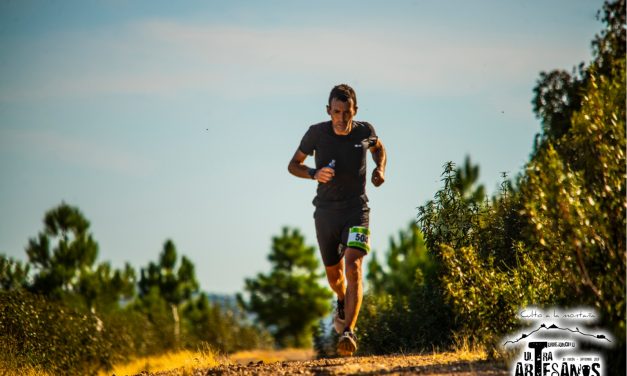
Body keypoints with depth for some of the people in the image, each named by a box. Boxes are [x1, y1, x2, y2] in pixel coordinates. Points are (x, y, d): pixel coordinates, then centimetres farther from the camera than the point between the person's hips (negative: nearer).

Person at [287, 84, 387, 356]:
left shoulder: (365, 131, -5)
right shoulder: (317, 133, -9)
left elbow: (379, 148, 20)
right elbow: (293, 165, 2)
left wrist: (380, 169, -1)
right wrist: (314, 173, -18)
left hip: (356, 210, -1)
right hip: (326, 211, 1)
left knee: (353, 267, -20)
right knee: (334, 273, 15)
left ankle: (348, 332, -24)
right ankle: (342, 303, 50)